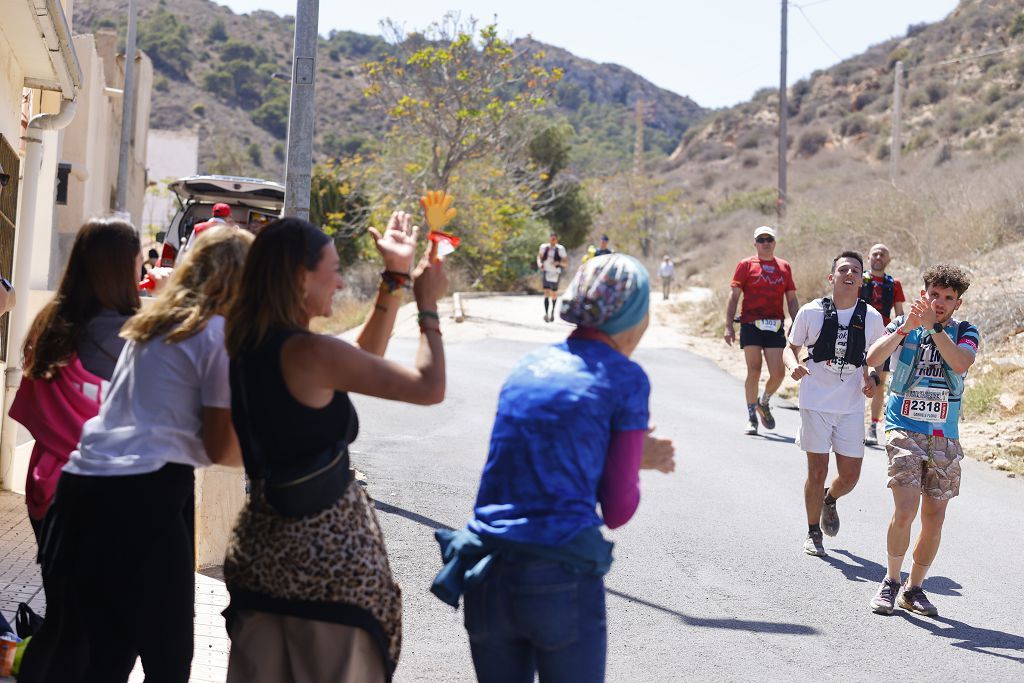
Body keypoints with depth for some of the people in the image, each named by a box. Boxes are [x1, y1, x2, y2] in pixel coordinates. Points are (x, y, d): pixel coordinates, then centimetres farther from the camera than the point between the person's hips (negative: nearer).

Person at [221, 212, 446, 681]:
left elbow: (363, 363, 13)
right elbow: (429, 387, -16)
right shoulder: (309, 352, -21)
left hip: (263, 542, 8)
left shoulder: (248, 345, 3)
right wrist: (427, 305, -2)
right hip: (329, 550, -8)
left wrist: (394, 280, 12)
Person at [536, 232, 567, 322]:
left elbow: (566, 264, -6)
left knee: (554, 294, 11)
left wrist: (558, 263, -25)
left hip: (555, 274, -1)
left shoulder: (560, 249, -8)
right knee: (546, 293, -13)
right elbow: (539, 257, 14)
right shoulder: (544, 247, -1)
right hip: (546, 273, 1)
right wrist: (539, 264, -7)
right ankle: (546, 313, -21)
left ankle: (552, 310, 38)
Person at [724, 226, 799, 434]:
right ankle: (751, 416, 8)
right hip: (751, 325, -2)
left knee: (778, 373, -4)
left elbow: (792, 300, 16)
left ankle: (764, 403, 25)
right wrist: (729, 325, -6)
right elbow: (734, 296, 2)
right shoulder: (746, 265, 6)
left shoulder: (784, 267, 14)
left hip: (775, 327, 3)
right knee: (754, 371, -5)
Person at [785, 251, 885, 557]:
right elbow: (791, 348, 6)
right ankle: (813, 533, 19)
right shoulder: (811, 312, -4)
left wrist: (873, 379, -5)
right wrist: (793, 365, -16)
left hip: (851, 406, 2)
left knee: (850, 475, 3)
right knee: (817, 472, -1)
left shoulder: (872, 318, 2)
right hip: (816, 403, -2)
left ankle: (829, 501, 39)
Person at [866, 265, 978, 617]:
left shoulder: (966, 333, 4)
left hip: (945, 436, 2)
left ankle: (914, 588, 22)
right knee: (905, 511, -16)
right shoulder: (903, 325, 1)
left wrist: (934, 326, -25)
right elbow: (873, 357, -16)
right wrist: (906, 328, -26)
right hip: (904, 429, -2)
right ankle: (891, 581, 5)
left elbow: (960, 364, -18)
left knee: (934, 519, 5)